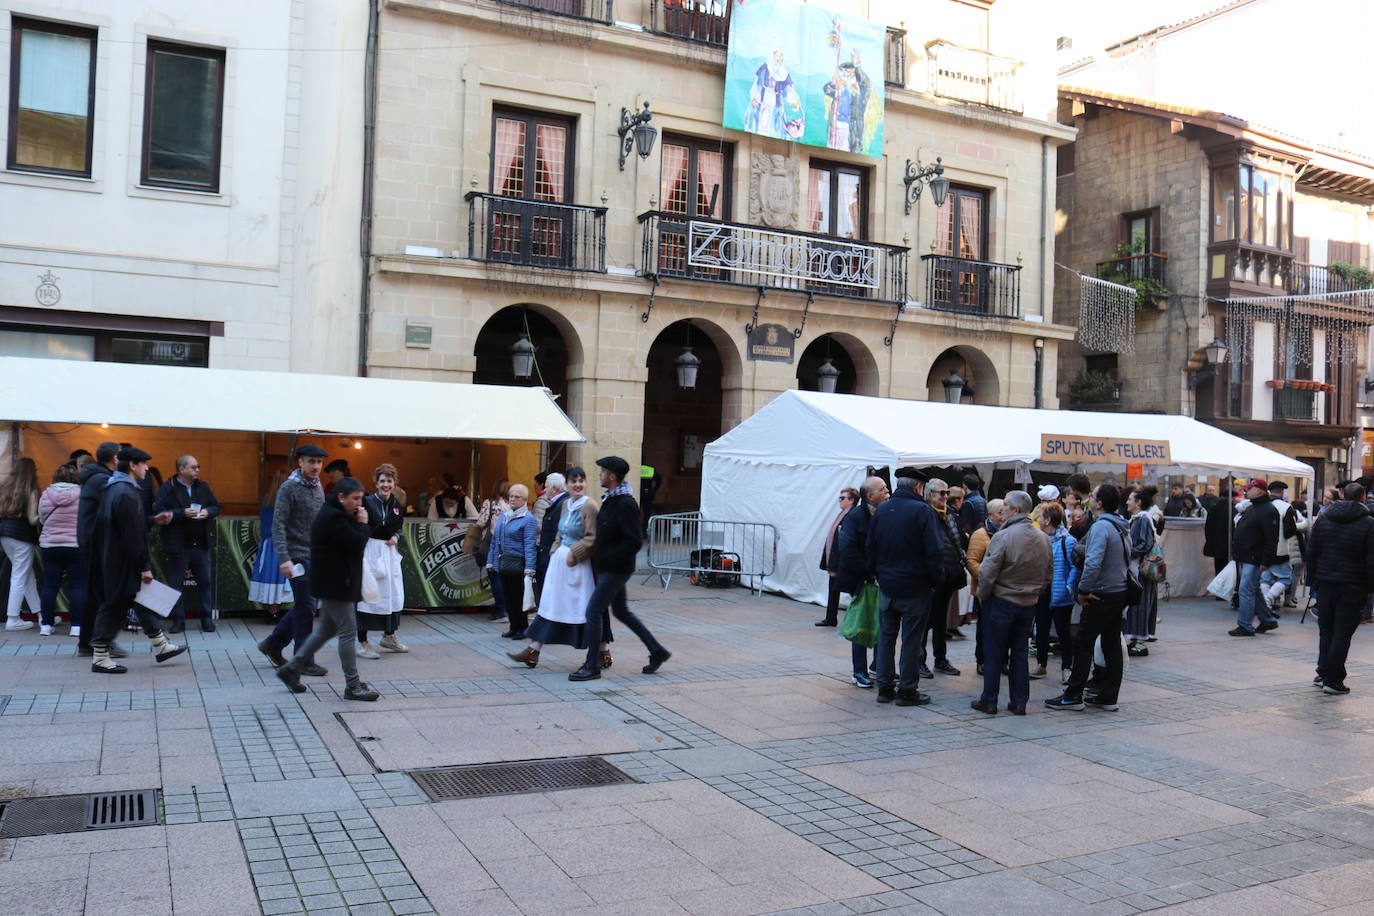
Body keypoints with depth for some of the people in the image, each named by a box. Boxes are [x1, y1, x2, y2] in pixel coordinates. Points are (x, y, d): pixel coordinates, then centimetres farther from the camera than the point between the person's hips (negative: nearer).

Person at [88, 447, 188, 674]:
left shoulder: (113, 488, 13)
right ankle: (100, 658, 9)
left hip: (112, 560, 10)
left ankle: (160, 646, 19)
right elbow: (133, 536, -21)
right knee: (114, 606, -1)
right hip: (122, 564, -10)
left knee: (144, 602, 13)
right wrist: (144, 566, -17)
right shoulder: (126, 493, -19)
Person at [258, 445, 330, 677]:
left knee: (304, 606, 14)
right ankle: (304, 661, 7)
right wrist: (284, 558, -24)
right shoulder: (289, 488, -11)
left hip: (315, 556, 8)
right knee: (306, 608, -3)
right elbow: (278, 525, -16)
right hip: (298, 556, -8)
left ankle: (273, 644, 29)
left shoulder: (318, 487, 12)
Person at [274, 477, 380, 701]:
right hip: (335, 585, -11)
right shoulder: (334, 518, -19)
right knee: (347, 633, -5)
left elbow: (354, 542, 19)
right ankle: (353, 685, 0)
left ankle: (291, 668, 27)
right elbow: (357, 544, -23)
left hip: (331, 584, 11)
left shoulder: (330, 514, 16)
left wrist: (360, 525, 4)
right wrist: (363, 524, -10)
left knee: (326, 630, 19)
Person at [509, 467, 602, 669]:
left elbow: (592, 538, -17)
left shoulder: (588, 505, -12)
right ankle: (533, 652, 16)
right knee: (549, 606, 10)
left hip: (579, 566, -8)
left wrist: (573, 554, -16)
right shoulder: (565, 504, 11)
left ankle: (604, 653, 13)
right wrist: (556, 551, 6)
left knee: (588, 609, 0)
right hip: (560, 561, 8)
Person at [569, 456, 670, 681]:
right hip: (611, 568, 10)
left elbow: (634, 542, -23)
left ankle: (592, 666, 2)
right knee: (621, 611, 17)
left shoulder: (625, 504, -20)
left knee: (593, 611, -7)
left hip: (616, 569, -10)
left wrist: (608, 557, -20)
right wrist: (599, 557, 12)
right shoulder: (610, 499, 10)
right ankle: (657, 651, 26)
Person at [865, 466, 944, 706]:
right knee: (911, 639, 3)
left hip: (887, 587, 5)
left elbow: (870, 548, 10)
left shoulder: (881, 510, 5)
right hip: (915, 587, -5)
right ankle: (907, 690, 8)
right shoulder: (922, 511, -13)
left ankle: (885, 687, 18)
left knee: (886, 636, 13)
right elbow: (934, 551, -15)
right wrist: (937, 581, -4)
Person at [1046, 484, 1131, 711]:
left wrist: (1083, 590, -17)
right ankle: (1108, 696, 17)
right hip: (1120, 592, 9)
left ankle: (1073, 696, 1)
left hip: (1102, 596, -9)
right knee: (1112, 645, 11)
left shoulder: (1100, 526, -18)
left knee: (1083, 643, -3)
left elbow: (1093, 562, -26)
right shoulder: (1121, 528, 10)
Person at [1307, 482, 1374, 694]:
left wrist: (1313, 579, 13)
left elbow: (1311, 553, 6)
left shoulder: (1323, 519, 5)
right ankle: (1333, 679, 1)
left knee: (1325, 630, 14)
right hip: (1352, 587, -3)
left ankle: (1322, 674, 15)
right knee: (1342, 633, 1)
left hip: (1325, 583, 3)